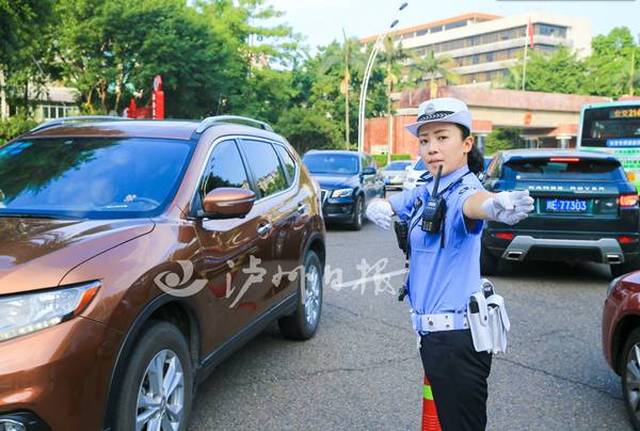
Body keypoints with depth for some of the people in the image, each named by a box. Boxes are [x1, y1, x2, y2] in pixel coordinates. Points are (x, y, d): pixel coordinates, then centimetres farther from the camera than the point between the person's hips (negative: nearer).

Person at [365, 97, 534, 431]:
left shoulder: (463, 188, -17)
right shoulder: (423, 193, 8)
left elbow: (474, 202, -41)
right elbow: (381, 205, 18)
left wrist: (498, 204, -65)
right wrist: (377, 208, -6)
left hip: (458, 336, -9)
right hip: (430, 330, 9)